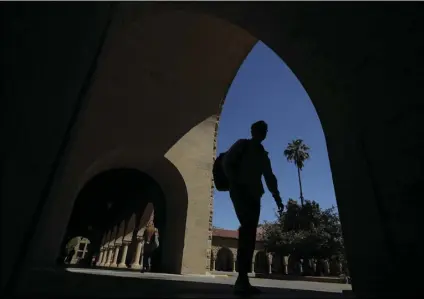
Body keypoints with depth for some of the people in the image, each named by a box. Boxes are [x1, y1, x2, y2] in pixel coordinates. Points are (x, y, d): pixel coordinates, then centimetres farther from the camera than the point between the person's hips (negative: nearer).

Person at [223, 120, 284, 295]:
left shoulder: (263, 155, 24)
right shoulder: (242, 145, 10)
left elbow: (270, 177, 21)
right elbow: (226, 162, 1)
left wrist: (277, 197, 10)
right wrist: (235, 181, -10)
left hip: (254, 194, 6)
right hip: (240, 190, -5)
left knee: (251, 233, -4)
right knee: (247, 226, -23)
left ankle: (243, 279, -2)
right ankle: (242, 278, -22)